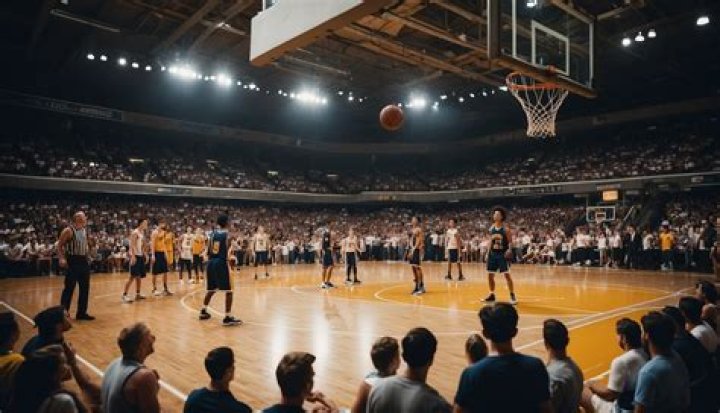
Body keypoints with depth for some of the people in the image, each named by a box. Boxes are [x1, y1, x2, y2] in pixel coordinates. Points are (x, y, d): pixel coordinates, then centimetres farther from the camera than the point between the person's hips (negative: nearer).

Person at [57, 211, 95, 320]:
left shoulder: (85, 230, 11)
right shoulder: (68, 230, -11)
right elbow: (59, 245, -11)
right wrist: (62, 258, -21)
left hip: (84, 261, 7)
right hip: (73, 261, -7)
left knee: (85, 288, 10)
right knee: (69, 288, -2)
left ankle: (82, 312, 19)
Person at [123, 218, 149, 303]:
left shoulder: (142, 233, 15)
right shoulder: (135, 232, -13)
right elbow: (132, 245, -21)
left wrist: (144, 254, 20)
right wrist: (133, 256, -29)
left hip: (140, 256, 9)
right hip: (135, 256, -9)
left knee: (139, 276, 12)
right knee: (133, 276, -12)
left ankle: (137, 294, 20)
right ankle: (124, 295, -8)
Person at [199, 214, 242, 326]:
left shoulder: (212, 233, 12)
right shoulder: (226, 234, -7)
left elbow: (208, 251, 13)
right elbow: (227, 252, -14)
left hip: (211, 262, 7)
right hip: (221, 262, -7)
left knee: (211, 289, 24)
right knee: (229, 290, -3)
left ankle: (203, 311, 35)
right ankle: (228, 318, -6)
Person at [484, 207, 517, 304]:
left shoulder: (505, 229, -10)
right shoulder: (491, 228, 7)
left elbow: (510, 241, -8)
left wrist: (509, 250, -25)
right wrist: (488, 252, 11)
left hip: (502, 254, -6)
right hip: (493, 253, 6)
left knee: (507, 275, -5)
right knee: (490, 275, 7)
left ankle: (512, 296, 4)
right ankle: (492, 295, 21)